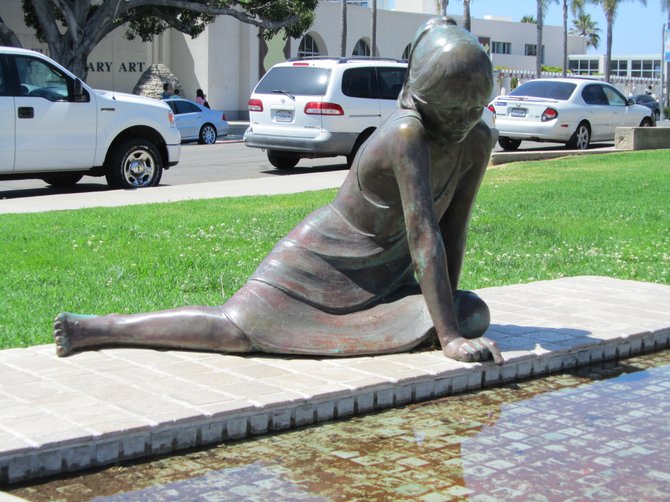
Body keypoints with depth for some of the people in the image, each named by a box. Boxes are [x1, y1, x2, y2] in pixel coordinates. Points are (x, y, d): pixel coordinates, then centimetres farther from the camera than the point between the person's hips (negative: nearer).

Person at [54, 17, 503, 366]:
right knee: (238, 329, -22)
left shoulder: (479, 140, -5)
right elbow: (424, 235, -31)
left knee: (475, 316, -1)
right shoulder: (407, 134, -28)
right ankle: (88, 329, -9)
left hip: (382, 276, 8)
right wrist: (448, 337, -31)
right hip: (324, 259, -8)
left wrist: (447, 310, -6)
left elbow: (453, 228, 0)